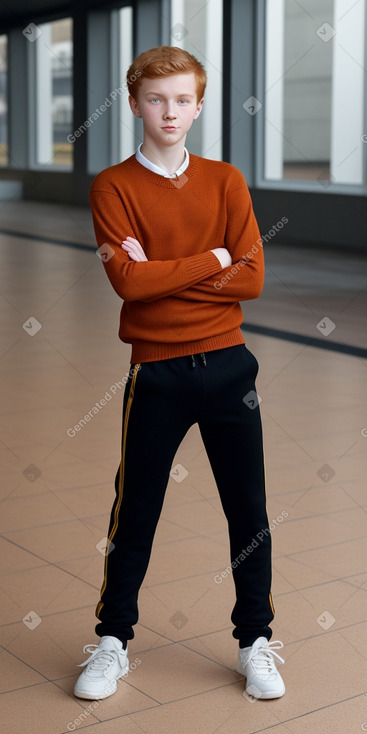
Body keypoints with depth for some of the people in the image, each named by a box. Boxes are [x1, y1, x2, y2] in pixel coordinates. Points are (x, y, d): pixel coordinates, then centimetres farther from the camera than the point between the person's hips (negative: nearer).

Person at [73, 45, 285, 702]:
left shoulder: (225, 180, 6)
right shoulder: (112, 186, -1)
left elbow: (251, 279, -5)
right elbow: (128, 280, -15)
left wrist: (163, 273, -12)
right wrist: (212, 260, -9)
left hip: (227, 365, 2)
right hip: (156, 372, -2)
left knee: (249, 510, 8)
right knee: (134, 513, 8)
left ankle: (255, 641, 25)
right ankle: (113, 641, 26)